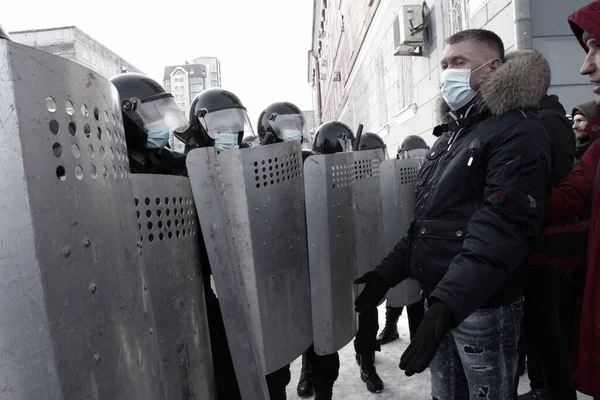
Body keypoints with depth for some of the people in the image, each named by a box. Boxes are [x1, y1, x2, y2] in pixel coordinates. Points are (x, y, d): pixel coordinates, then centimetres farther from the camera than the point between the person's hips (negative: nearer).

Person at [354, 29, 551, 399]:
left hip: (482, 305, -7)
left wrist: (448, 302, -31)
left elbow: (502, 228, -24)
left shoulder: (518, 132, -11)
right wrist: (387, 273, 12)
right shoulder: (450, 135, 15)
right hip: (438, 298, 8)